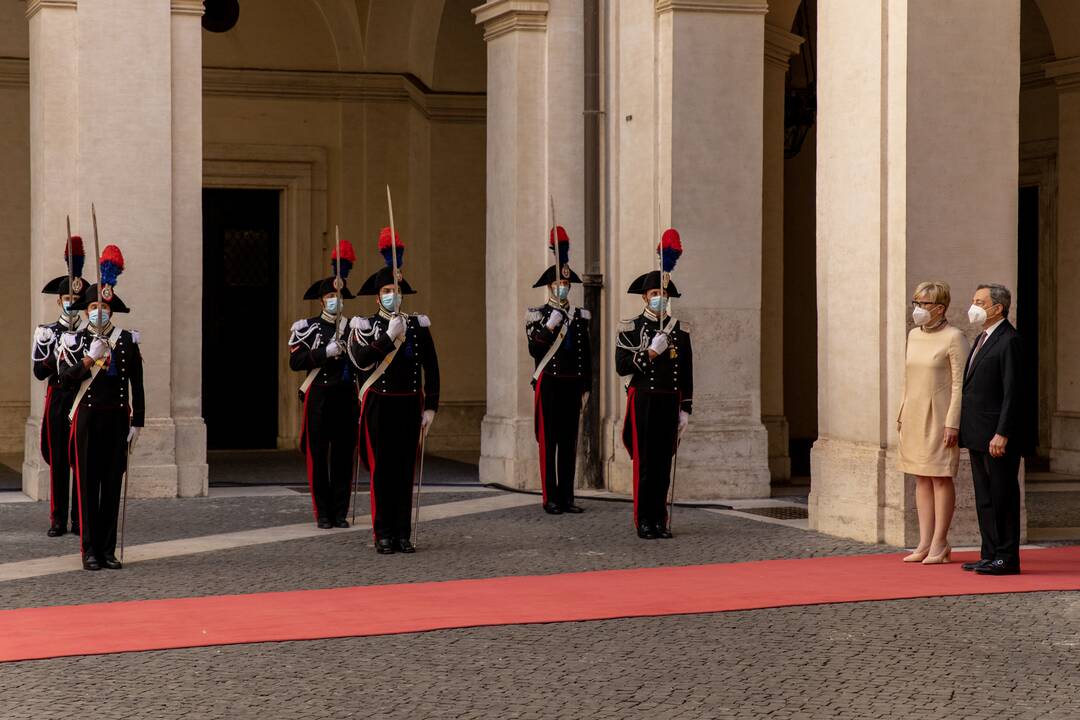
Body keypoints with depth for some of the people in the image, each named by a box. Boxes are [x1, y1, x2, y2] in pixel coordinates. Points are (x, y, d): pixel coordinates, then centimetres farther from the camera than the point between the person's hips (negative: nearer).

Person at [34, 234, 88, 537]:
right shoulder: (46, 332, 7)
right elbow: (39, 371, 0)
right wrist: (56, 356, -15)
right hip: (57, 399, 0)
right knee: (58, 460, 1)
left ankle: (80, 519, 6)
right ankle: (58, 519, 5)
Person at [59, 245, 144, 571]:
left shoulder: (128, 340, 5)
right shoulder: (74, 341, 3)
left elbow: (137, 385, 5)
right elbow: (66, 379, -10)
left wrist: (136, 423, 1)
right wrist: (90, 359, -21)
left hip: (117, 419, 1)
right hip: (87, 418, -1)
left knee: (113, 484, 4)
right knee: (88, 484, 0)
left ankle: (108, 550, 10)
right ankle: (90, 551, 3)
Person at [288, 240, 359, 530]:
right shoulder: (306, 327, 2)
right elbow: (295, 361, -8)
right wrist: (325, 352, -18)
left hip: (347, 397, 3)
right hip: (319, 397, -3)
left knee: (344, 456, 4)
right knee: (318, 456, -1)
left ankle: (341, 511, 10)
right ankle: (323, 513, 4)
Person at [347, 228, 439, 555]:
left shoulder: (419, 326, 8)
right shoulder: (364, 326, 1)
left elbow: (431, 369, 8)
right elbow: (361, 360, -16)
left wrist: (430, 406, 2)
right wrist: (389, 336, -19)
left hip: (409, 405, 2)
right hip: (378, 405, -2)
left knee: (406, 469, 3)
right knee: (381, 470, -1)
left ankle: (403, 534, 8)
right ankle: (383, 535, 3)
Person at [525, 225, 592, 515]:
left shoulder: (580, 317, 12)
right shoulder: (538, 315, -1)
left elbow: (586, 354, 15)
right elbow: (534, 350, -13)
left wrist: (586, 387, 11)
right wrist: (550, 326, -23)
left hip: (573, 385, 4)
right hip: (549, 384, -4)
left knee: (569, 441, 6)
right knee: (549, 441, -2)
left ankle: (567, 497, 10)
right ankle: (550, 498, 0)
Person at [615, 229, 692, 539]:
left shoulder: (680, 330, 10)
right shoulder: (630, 328, 1)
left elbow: (686, 373, 11)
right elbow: (621, 366, -7)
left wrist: (685, 408, 7)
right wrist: (650, 353, -16)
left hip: (670, 401, 3)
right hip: (643, 400, -3)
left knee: (664, 461, 4)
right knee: (644, 462, -3)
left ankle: (660, 520, 10)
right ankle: (644, 521, 2)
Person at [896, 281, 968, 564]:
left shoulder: (953, 338, -9)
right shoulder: (913, 336, 12)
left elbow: (960, 383, -12)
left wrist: (952, 423, -16)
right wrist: (902, 414, 16)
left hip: (939, 416, -7)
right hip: (914, 415, 7)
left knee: (940, 478, -3)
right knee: (921, 479, 7)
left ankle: (939, 545, 0)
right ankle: (925, 543, 10)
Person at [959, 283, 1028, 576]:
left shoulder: (1009, 341, -13)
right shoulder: (982, 339, 17)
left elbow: (1012, 391, -18)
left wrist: (1002, 434, -21)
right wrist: (963, 429, 15)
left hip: (997, 436, -10)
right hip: (978, 436, 10)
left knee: (1003, 497, -3)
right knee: (984, 497, 12)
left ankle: (1007, 558, 1)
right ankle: (990, 554, 18)